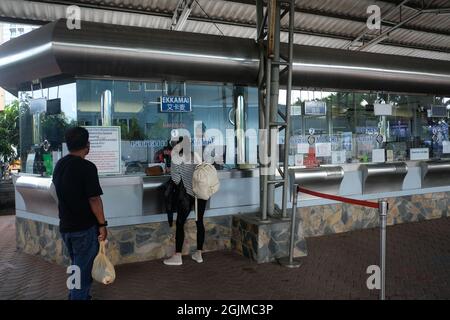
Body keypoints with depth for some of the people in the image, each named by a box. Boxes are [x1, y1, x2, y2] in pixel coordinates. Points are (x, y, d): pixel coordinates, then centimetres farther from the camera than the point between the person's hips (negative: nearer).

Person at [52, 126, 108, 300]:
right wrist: (102, 224, -12)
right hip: (85, 227, -7)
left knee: (76, 264, 23)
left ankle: (74, 295, 35)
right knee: (83, 268, 6)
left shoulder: (59, 165, 4)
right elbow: (94, 199, -19)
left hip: (65, 226, 8)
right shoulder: (87, 167, -19)